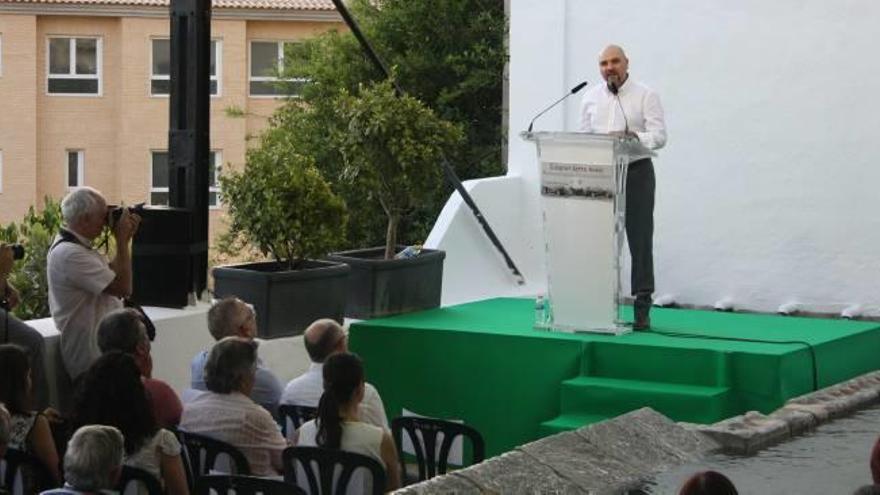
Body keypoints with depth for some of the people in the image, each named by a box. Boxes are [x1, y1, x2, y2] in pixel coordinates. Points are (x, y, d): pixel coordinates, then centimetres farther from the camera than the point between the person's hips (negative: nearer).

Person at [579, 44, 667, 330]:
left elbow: (659, 136, -9)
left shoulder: (645, 96, 1)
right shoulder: (591, 98, 14)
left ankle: (642, 310, -2)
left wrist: (633, 138, -27)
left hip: (635, 171, -4)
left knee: (640, 240, -4)